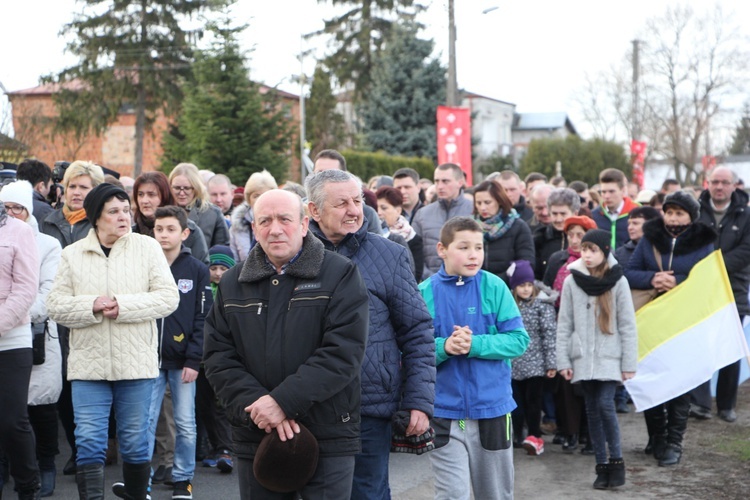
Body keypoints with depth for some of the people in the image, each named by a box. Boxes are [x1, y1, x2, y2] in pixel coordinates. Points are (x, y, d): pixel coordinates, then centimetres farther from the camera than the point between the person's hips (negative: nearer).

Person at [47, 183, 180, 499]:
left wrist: (124, 306, -15)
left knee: (135, 442, 9)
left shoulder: (147, 247, 3)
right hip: (88, 364, 0)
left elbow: (168, 296, -4)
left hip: (136, 363, 0)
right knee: (89, 443, -4)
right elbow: (56, 306, 1)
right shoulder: (72, 254, 6)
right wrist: (92, 306, -16)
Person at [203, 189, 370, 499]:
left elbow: (343, 352, -13)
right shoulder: (232, 284, 11)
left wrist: (283, 401, -19)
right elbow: (218, 357, 3)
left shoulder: (341, 274, -3)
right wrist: (256, 405, -13)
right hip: (254, 438, 4)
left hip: (328, 439, -3)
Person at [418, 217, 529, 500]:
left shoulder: (494, 287, -4)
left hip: (493, 407, 1)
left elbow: (519, 340, -8)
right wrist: (444, 347, -23)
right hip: (444, 410, -1)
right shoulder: (426, 293, -4)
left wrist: (474, 344, -21)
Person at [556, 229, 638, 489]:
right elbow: (564, 324, 4)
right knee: (592, 410, 6)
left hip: (609, 358, -2)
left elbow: (628, 324, -1)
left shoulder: (617, 281, -2)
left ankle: (616, 460, 2)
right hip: (583, 358, 2)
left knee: (605, 404, -14)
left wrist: (629, 363, -4)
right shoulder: (572, 281, 3)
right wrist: (563, 361, 0)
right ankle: (602, 465, 13)